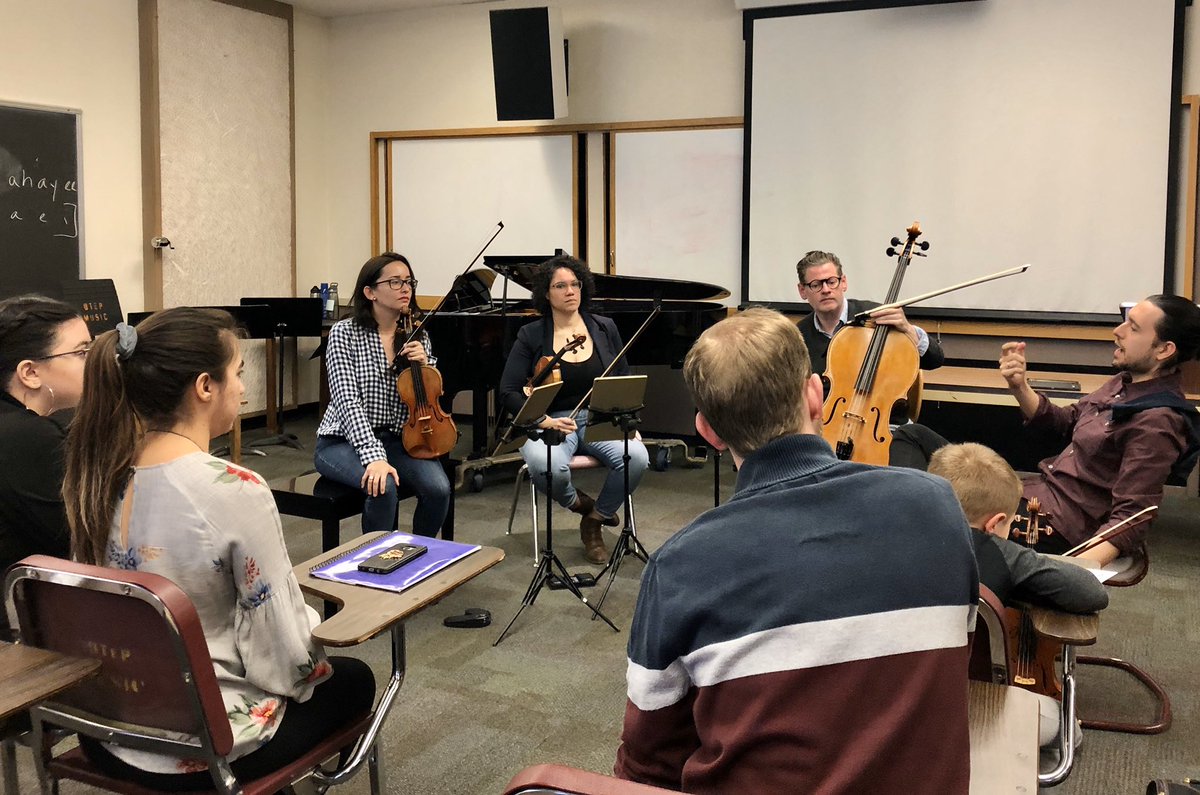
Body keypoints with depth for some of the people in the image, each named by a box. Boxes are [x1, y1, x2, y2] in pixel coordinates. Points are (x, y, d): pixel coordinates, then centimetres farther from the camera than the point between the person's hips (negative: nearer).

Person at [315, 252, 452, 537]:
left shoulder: (417, 336, 4)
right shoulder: (344, 332, -10)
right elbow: (347, 400, -20)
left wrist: (424, 364, -12)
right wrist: (373, 456, -32)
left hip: (398, 438, 4)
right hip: (344, 441, -4)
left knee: (438, 487, -23)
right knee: (383, 487, -33)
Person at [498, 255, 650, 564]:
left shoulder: (605, 328, 8)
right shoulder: (530, 336, 0)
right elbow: (509, 392, -5)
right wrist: (543, 421, -19)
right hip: (550, 423, -3)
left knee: (636, 457, -29)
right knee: (546, 466, -38)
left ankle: (594, 521, 0)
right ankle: (576, 501, 1)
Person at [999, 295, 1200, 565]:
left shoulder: (1157, 422, -23)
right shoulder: (1126, 381, 4)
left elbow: (1130, 519, -26)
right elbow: (1066, 421, 15)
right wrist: (1019, 387, -3)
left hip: (1059, 526, -9)